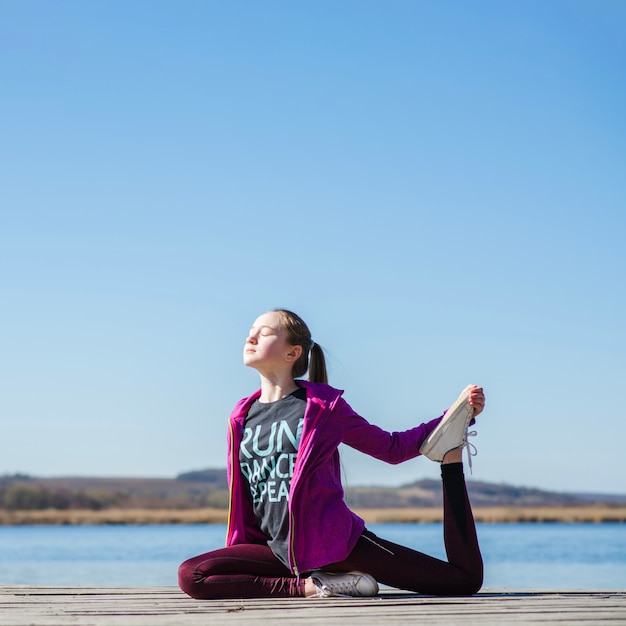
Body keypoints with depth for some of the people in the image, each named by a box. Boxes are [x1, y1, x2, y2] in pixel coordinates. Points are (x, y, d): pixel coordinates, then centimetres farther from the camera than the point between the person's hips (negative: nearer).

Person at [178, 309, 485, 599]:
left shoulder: (324, 406, -2)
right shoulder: (242, 417, 9)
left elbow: (391, 447, 6)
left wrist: (457, 418, -2)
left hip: (338, 542, -4)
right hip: (279, 549, 4)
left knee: (466, 579, -10)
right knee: (190, 575, -23)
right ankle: (309, 586, -17)